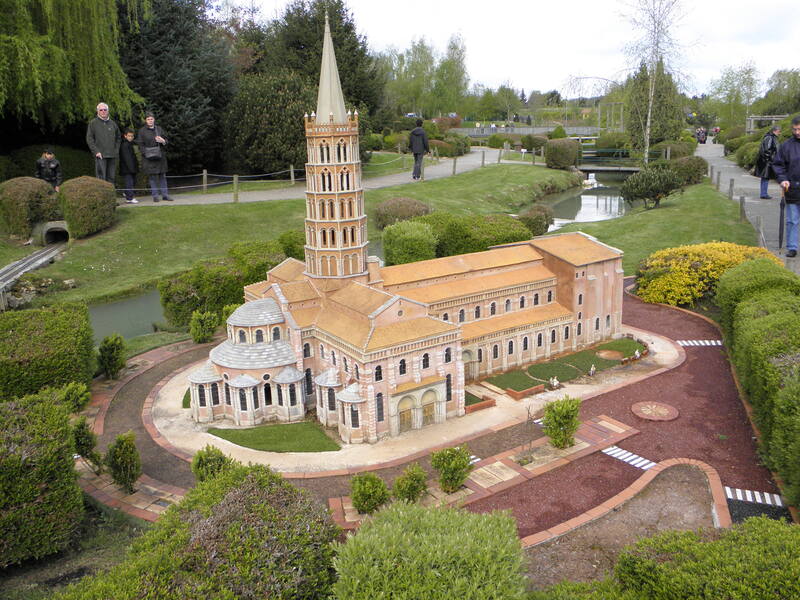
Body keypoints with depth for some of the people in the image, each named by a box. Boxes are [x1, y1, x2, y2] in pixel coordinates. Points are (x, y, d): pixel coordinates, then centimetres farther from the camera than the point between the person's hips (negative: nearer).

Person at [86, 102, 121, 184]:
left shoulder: (113, 123, 15)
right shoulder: (93, 123, 3)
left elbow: (118, 138, 22)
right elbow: (89, 139, 0)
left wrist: (116, 150, 8)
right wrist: (96, 151, -10)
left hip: (112, 155, 4)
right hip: (100, 155, -4)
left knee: (111, 177, 7)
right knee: (101, 177, -9)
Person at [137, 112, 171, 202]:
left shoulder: (159, 129, 14)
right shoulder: (142, 131, 2)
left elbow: (165, 141, 15)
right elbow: (140, 144, -2)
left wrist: (162, 141, -9)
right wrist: (146, 153, -17)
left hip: (160, 156, 4)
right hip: (149, 157, -4)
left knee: (162, 176, 4)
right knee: (152, 176, -4)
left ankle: (165, 194, 10)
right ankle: (155, 196, 1)